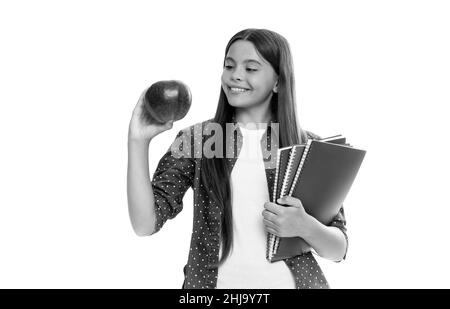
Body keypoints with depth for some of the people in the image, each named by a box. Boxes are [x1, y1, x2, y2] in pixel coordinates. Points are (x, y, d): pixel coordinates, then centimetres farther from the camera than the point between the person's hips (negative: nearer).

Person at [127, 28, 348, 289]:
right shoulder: (195, 139, -5)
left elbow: (338, 250, -2)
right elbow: (145, 224, -12)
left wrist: (305, 226, -22)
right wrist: (138, 141, -19)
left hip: (291, 282, 1)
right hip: (213, 281, 0)